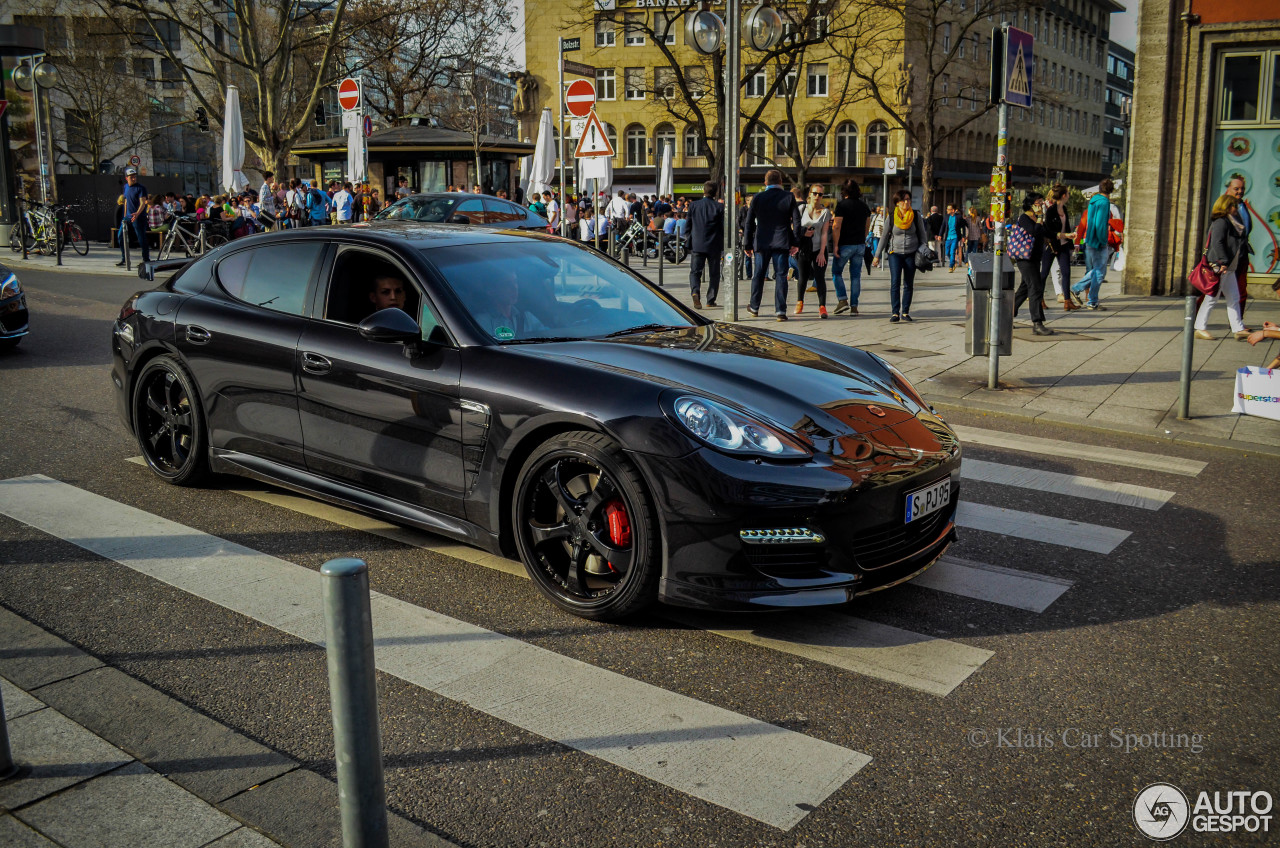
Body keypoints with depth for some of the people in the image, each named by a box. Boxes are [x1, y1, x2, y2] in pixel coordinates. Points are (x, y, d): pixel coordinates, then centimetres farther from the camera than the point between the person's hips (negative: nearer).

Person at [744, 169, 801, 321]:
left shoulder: (757, 198, -1)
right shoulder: (789, 197, -2)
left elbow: (749, 223, 2)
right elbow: (796, 220, -2)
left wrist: (748, 244, 9)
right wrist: (795, 243, 2)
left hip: (762, 242, 1)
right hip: (782, 242, -1)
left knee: (758, 274, 14)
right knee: (780, 275, 1)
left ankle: (754, 307, 26)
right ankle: (780, 311, -6)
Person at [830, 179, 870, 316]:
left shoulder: (842, 205, -9)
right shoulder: (864, 206, 8)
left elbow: (836, 227, -15)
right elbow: (866, 228, 14)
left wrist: (835, 245, -12)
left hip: (845, 244, -5)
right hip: (860, 245, 5)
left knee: (836, 271, 9)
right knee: (856, 275, 6)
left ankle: (842, 300, -4)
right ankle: (854, 306, 5)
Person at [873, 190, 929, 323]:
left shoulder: (916, 215, 0)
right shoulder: (891, 217, -2)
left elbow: (922, 234, 8)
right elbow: (884, 236, 4)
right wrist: (878, 255, 4)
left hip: (911, 254, 1)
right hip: (895, 253, -1)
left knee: (908, 284, 5)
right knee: (895, 283, -12)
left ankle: (905, 312, 12)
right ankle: (895, 313, -12)